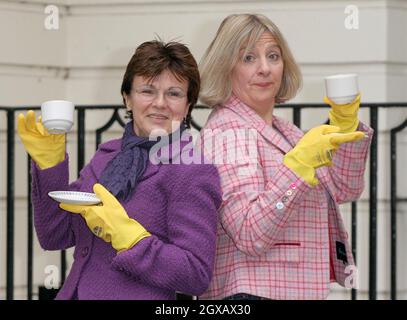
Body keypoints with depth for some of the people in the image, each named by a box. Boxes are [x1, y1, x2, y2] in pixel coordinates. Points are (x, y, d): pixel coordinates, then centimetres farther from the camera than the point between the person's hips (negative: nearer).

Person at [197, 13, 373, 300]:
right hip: (256, 291, -8)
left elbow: (343, 190, 16)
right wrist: (300, 162, -26)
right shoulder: (227, 131, -13)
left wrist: (346, 125, 3)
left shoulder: (282, 130, 14)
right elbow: (250, 235, -21)